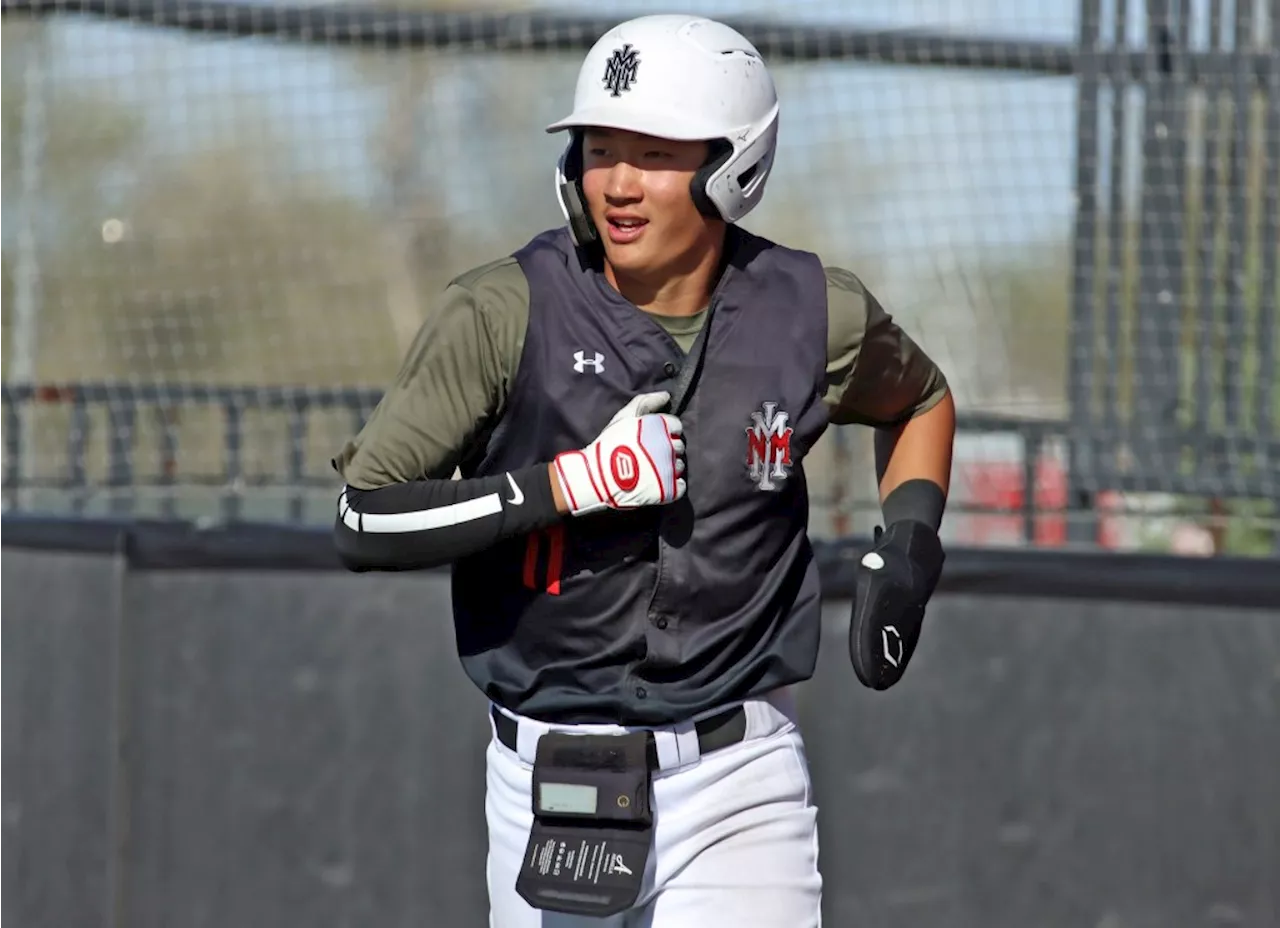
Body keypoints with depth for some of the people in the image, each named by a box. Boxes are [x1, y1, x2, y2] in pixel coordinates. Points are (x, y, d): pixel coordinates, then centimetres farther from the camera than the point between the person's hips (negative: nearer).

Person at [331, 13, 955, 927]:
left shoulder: (816, 315, -3)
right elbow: (364, 521, -14)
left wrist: (908, 548, 3)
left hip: (740, 780, 0)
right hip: (551, 775, 0)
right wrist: (576, 483, -22)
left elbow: (921, 400, 21)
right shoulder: (503, 313, -11)